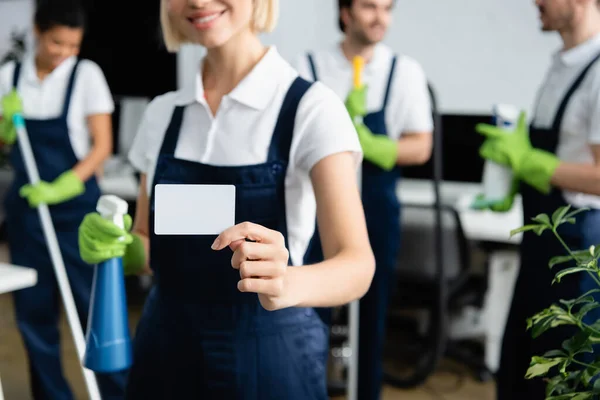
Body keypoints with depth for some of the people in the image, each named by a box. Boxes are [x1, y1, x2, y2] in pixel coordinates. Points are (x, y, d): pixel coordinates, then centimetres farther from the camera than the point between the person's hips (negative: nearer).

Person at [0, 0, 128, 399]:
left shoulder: (87, 74, -7)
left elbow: (102, 146, -9)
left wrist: (61, 187, -21)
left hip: (76, 205, -4)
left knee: (93, 305, -3)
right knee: (33, 310, 8)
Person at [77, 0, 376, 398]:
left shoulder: (310, 107, -13)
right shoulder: (162, 112, 2)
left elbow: (358, 265, -21)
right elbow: (148, 248, 10)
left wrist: (287, 283, -41)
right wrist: (116, 246, -12)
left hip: (268, 354, -4)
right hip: (165, 348, 5)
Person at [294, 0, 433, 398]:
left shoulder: (406, 70, -1)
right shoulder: (310, 66, -2)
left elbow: (421, 147, -1)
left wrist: (370, 145, -18)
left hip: (376, 209, 1)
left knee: (372, 315, 11)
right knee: (311, 311, 4)